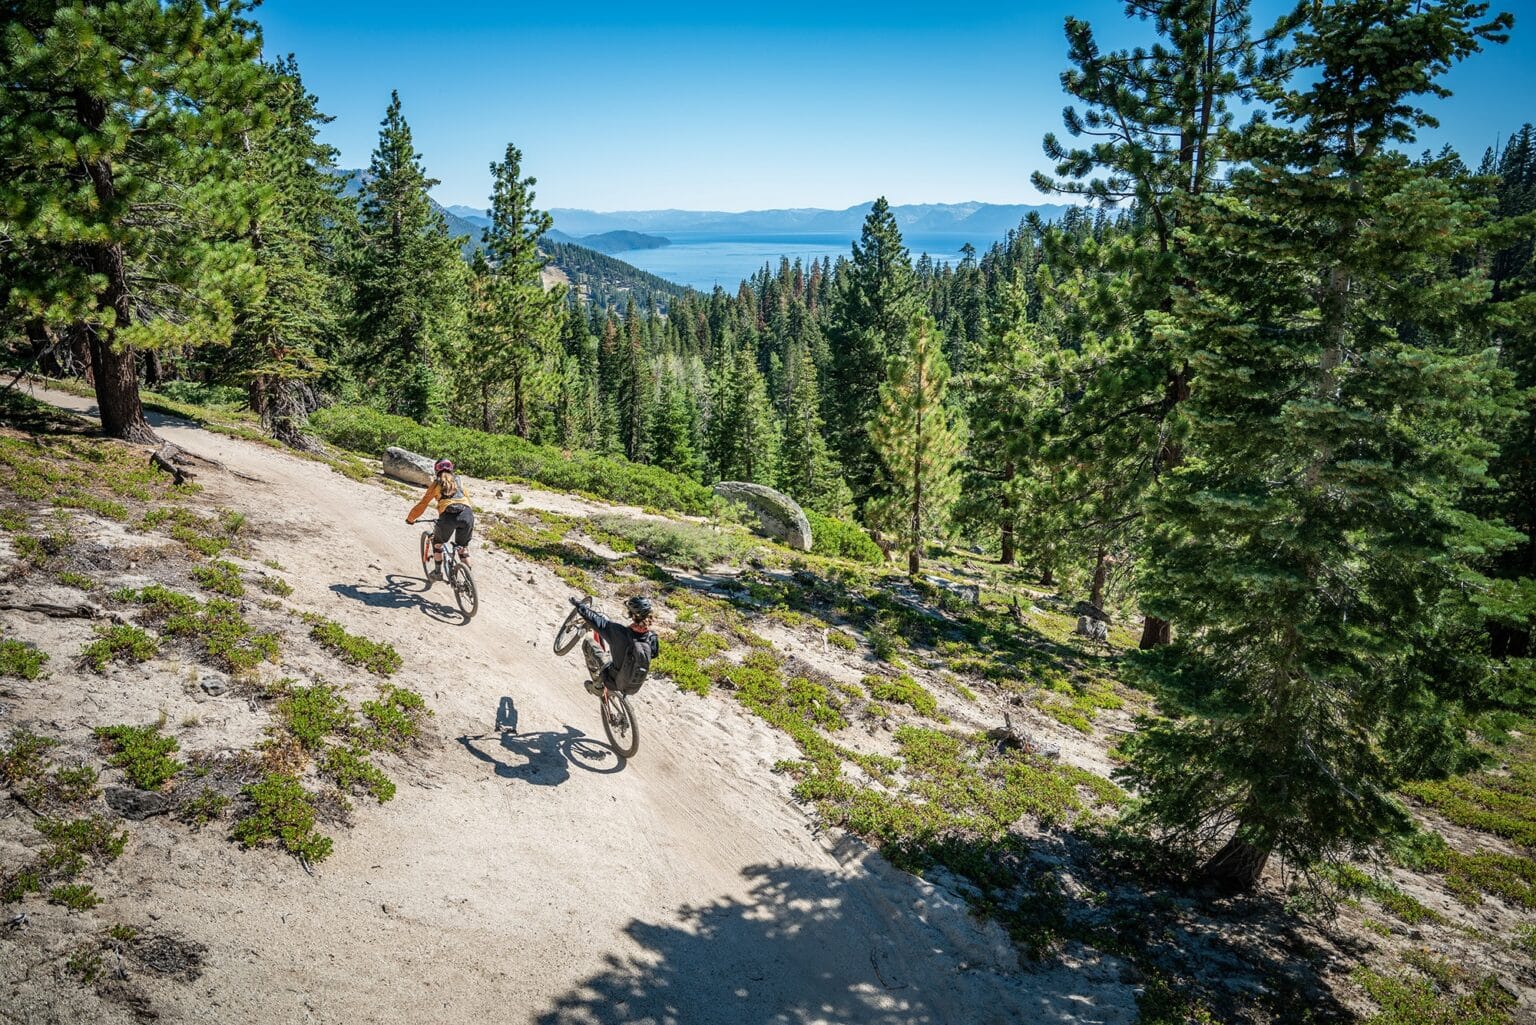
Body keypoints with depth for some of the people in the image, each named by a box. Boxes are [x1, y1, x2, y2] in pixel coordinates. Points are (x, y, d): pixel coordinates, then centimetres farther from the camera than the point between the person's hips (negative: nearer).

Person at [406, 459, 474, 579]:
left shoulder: (436, 483, 17)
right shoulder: (459, 480, 25)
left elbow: (423, 504, 18)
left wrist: (410, 518, 31)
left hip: (448, 515, -2)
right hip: (467, 514, 2)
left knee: (437, 542, 26)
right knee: (463, 546, 21)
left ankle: (438, 572, 28)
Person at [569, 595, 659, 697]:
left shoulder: (619, 633, -31)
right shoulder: (652, 637, -18)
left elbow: (595, 620, -23)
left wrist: (578, 603, -4)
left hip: (613, 683, -4)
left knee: (587, 642, 6)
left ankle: (597, 686, 17)